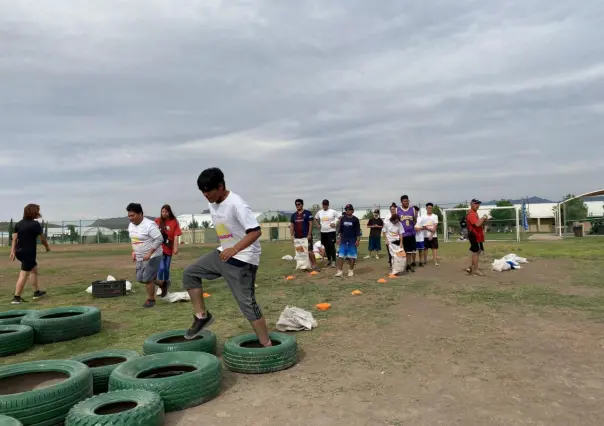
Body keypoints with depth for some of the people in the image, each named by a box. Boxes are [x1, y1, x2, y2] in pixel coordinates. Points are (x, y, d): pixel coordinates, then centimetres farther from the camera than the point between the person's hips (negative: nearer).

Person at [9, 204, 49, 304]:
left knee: (34, 269, 23)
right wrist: (47, 247, 14)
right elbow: (42, 238, -3)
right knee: (24, 275, -4)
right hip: (29, 252, -8)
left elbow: (14, 238, 5)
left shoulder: (19, 224, 8)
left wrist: (12, 252, 5)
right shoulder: (35, 224, -11)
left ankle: (36, 292, 30)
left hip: (19, 252, 8)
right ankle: (16, 298, -3)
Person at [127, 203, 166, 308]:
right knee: (140, 278, 13)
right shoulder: (131, 225, 4)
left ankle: (151, 299, 14)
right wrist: (133, 252, 8)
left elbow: (159, 239, -26)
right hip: (140, 257, 9)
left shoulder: (149, 225, -23)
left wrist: (149, 253, -29)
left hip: (153, 257, -9)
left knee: (147, 279, -7)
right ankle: (162, 285, 33)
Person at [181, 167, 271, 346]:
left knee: (247, 303, -6)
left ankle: (267, 346, 6)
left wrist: (235, 249, -40)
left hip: (243, 259, -8)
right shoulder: (212, 204, 3)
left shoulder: (236, 204, -23)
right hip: (223, 253, 9)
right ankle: (202, 316, 14)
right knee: (189, 272, 5)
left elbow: (256, 231, -30)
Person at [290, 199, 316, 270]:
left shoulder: (307, 213, -3)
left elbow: (310, 224, -7)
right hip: (297, 237, 5)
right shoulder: (293, 215, 12)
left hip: (306, 236, -5)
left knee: (309, 250, -6)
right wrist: (292, 235, 2)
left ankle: (314, 264, 0)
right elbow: (291, 225, 12)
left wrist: (309, 234, -13)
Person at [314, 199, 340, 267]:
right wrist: (318, 225, 11)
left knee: (332, 246, -10)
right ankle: (329, 260, 24)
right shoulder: (319, 212, 7)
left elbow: (341, 217, -6)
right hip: (323, 232, 5)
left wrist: (335, 224, -13)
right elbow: (315, 218, 25)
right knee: (326, 247, 11)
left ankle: (333, 261, -7)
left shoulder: (333, 211, -6)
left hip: (331, 231, -5)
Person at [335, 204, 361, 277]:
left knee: (352, 257, 4)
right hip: (343, 240, 3)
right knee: (340, 256, -3)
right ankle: (339, 271, 0)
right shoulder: (342, 219, 6)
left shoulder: (355, 219, -4)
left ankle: (351, 270, 17)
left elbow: (358, 231, -4)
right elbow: (340, 229, 12)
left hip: (352, 241, -3)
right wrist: (339, 238, 7)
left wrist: (358, 240, -9)